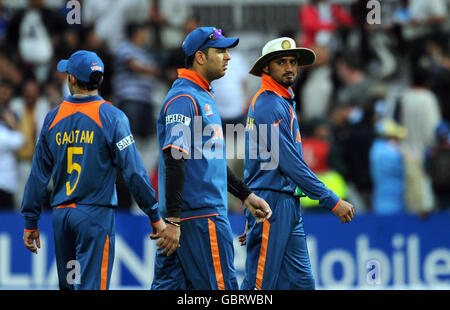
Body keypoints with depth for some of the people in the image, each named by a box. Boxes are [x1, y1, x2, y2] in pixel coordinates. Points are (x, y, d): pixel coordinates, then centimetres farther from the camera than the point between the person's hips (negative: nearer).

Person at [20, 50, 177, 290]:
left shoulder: (53, 118, 5)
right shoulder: (111, 117, -6)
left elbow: (38, 174, 6)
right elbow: (133, 171, -11)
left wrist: (30, 223, 12)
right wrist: (155, 217, -6)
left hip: (60, 215, 4)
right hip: (96, 215, -4)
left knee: (68, 285, 14)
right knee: (90, 286, -7)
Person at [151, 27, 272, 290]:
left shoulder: (205, 97, 21)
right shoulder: (184, 99, -12)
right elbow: (174, 160, -20)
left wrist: (246, 195, 26)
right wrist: (173, 219, -26)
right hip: (201, 216, -10)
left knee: (169, 284, 7)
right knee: (221, 286, -6)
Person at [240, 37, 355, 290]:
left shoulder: (285, 103, 19)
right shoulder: (269, 105, -13)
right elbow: (291, 164, -18)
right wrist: (333, 202, -17)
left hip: (289, 207, 10)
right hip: (271, 204, -10)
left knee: (301, 282, 7)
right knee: (261, 282, -8)